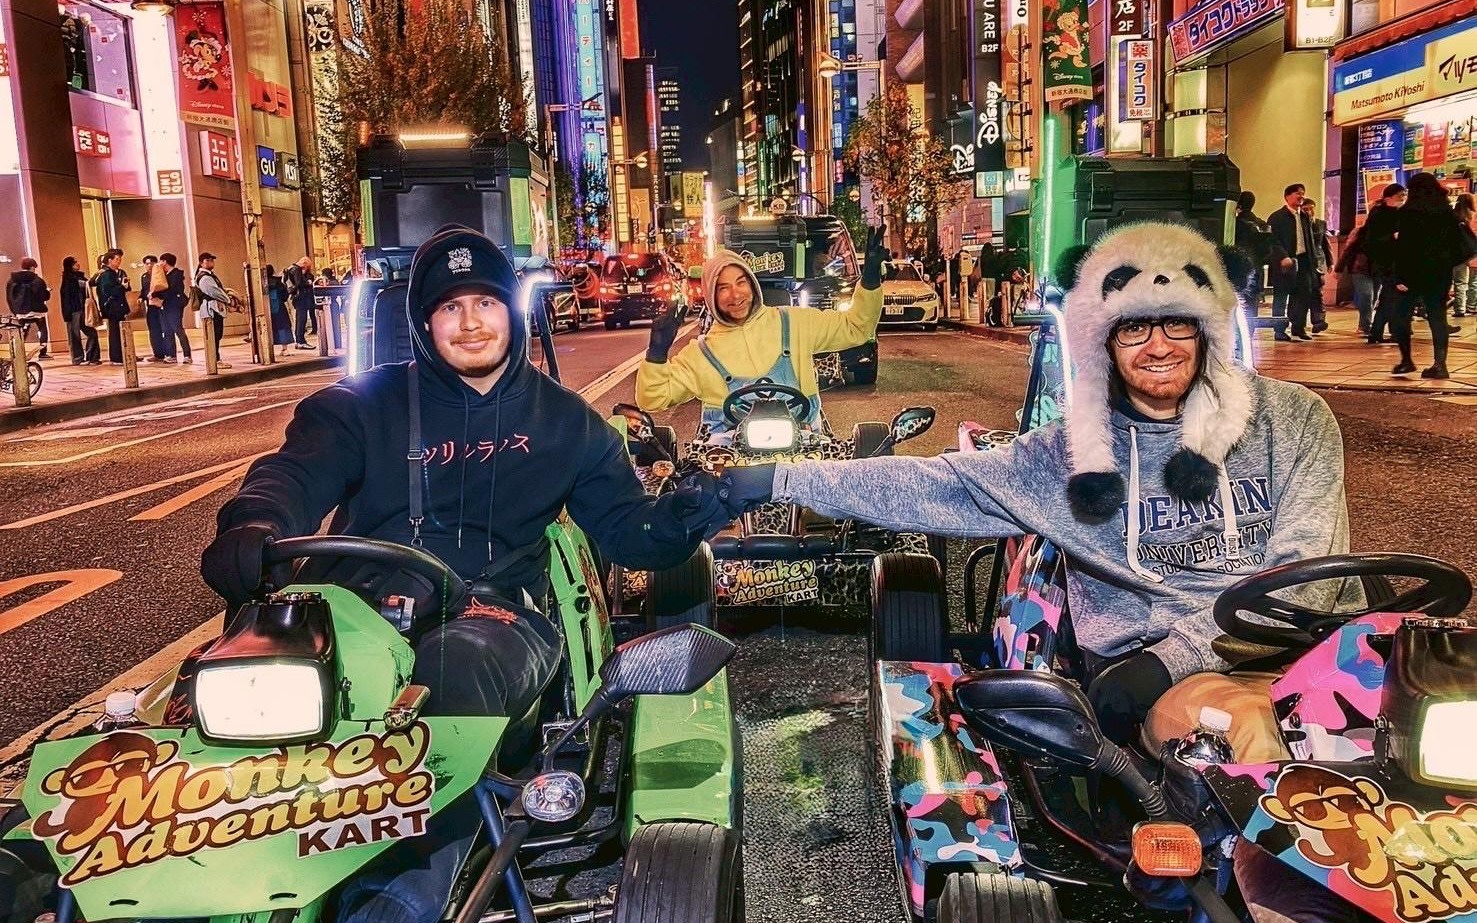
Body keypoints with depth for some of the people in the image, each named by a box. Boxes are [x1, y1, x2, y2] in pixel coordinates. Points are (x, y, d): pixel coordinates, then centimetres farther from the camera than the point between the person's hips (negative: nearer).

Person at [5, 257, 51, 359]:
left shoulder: (12, 281, 5)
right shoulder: (37, 280, -10)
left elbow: (9, 298, 7)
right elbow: (44, 296, -9)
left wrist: (15, 311, 15)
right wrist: (48, 290, 12)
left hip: (21, 312, 4)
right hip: (36, 311, -4)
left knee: (22, 333, 14)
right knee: (43, 330, 9)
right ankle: (42, 353, 1)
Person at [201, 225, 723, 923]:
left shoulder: (563, 419, 18)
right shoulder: (366, 404, 15)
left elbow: (626, 530, 15)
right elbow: (295, 477, -3)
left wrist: (682, 515, -9)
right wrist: (252, 531, -28)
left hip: (496, 610, 0)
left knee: (455, 664, -38)